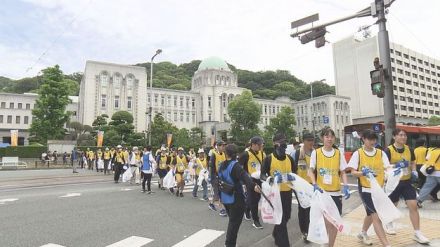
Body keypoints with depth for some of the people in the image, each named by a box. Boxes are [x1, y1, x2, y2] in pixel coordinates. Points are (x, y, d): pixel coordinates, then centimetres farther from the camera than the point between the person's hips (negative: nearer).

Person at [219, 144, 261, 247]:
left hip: (225, 198, 8)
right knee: (234, 222, 5)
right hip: (235, 199, -8)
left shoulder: (221, 166, 3)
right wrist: (253, 185, -50)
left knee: (232, 220, 25)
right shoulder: (235, 166, -19)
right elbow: (244, 176, -36)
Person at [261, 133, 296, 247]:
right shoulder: (269, 158, -11)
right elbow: (262, 174, -11)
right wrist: (268, 178, -31)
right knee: (280, 219, -1)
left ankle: (276, 234, 45)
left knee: (286, 216, 19)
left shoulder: (289, 158, 6)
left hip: (288, 192, 6)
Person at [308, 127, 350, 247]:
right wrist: (315, 185, -15)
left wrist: (345, 186, -8)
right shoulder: (316, 153, -2)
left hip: (336, 192, 3)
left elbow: (343, 172, 7)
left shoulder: (338, 153, 4)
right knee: (327, 222, -3)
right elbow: (311, 171, 0)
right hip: (321, 192, -2)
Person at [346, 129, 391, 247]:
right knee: (375, 215, -9)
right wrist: (363, 173, -27)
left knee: (371, 213, 21)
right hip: (365, 189, -5)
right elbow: (353, 172, -8)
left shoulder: (381, 153, 4)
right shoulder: (358, 153, -7)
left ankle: (363, 234, 44)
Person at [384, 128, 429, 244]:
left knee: (413, 206, -2)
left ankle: (417, 233, 8)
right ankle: (389, 224, 40)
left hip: (407, 182, 4)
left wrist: (414, 171, 0)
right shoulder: (389, 150, -16)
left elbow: (412, 162, 17)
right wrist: (395, 166, -29)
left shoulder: (409, 149, 1)